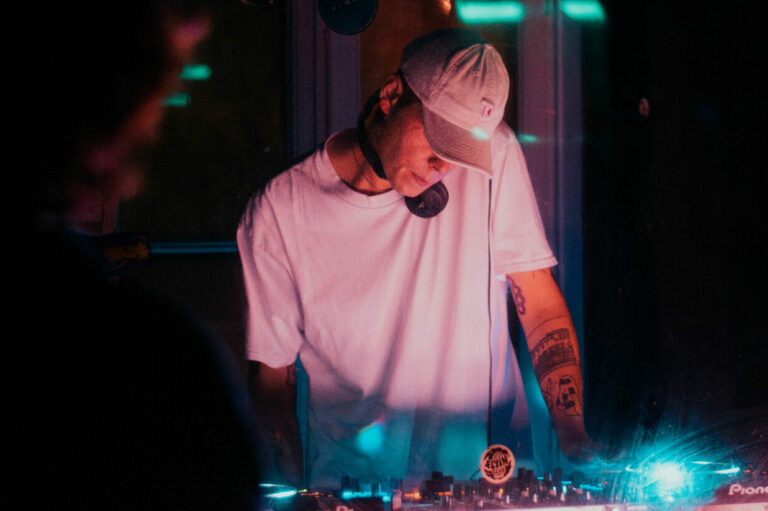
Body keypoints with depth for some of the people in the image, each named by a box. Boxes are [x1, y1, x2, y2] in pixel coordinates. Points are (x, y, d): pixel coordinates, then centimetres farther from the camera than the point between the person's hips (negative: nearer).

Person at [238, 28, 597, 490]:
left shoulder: (494, 158, -2)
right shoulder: (277, 213, -5)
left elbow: (543, 309, 4)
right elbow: (272, 372, 3)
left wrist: (573, 434, -9)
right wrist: (294, 494, -11)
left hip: (487, 467, 0)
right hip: (351, 482, 0)